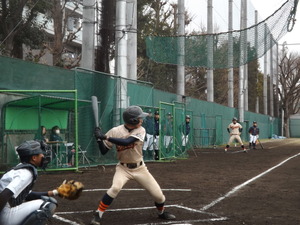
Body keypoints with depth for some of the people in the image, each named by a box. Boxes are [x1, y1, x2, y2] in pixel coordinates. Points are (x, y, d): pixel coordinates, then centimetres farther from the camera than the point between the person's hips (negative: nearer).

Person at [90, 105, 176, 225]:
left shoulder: (140, 130, -14)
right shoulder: (115, 131, -14)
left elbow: (126, 142, -32)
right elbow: (103, 151, -7)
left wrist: (106, 137, -35)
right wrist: (99, 139, -24)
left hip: (139, 168, 2)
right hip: (123, 168, -2)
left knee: (157, 193, 1)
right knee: (115, 188, -30)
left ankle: (161, 212, 33)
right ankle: (98, 214, -15)